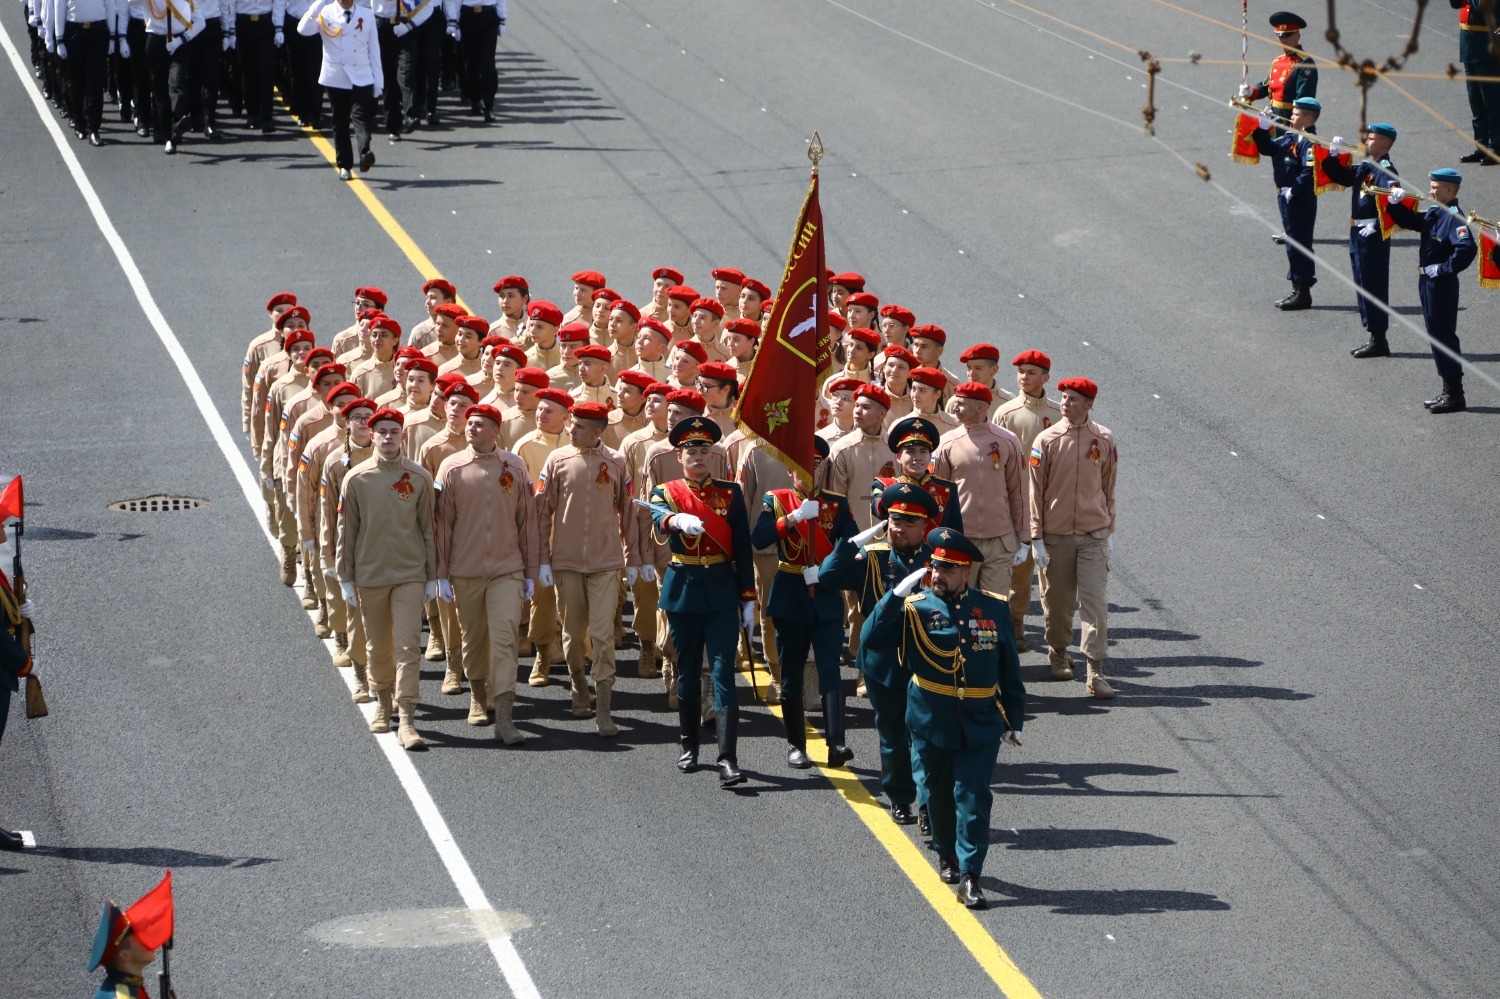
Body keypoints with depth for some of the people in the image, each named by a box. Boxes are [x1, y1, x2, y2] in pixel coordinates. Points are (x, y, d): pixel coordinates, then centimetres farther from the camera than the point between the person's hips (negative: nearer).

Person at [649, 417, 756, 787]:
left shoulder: (730, 493, 5)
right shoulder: (666, 492, 2)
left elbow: (743, 548, 5)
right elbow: (658, 516, -23)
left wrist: (748, 599, 1)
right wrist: (678, 520, -46)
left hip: (722, 592, -1)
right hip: (683, 590, 1)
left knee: (723, 673, -8)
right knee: (687, 671, 11)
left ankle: (728, 759, -14)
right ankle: (689, 746, 27)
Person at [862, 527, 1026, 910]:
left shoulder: (994, 609, 2)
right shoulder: (915, 608, -4)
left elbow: (1009, 670, 10)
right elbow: (872, 638, -19)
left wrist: (1013, 719, 10)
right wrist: (898, 594, -24)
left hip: (981, 727, 0)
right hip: (932, 724, 0)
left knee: (974, 798, -7)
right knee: (939, 795, 14)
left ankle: (970, 876, -7)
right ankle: (947, 855, 37)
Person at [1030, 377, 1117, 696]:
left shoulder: (1104, 440, 0)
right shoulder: (1046, 440, -4)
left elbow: (1108, 488, 10)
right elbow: (1036, 491, -1)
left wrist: (1110, 530, 10)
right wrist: (1037, 538, -4)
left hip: (1093, 535, 0)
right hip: (1055, 535, 0)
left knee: (1095, 601, -7)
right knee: (1057, 600, 10)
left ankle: (1096, 671, -9)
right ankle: (1058, 653, 34)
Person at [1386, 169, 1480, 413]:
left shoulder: (1454, 217, -19)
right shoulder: (1433, 214, 9)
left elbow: (1468, 248, -32)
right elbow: (1408, 221, 21)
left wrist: (1444, 268, -24)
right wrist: (1396, 203, 3)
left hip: (1441, 284, -10)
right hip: (1428, 283, 10)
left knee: (1443, 336, -5)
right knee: (1437, 336, 15)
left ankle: (1455, 395, 1)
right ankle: (1449, 392, 23)